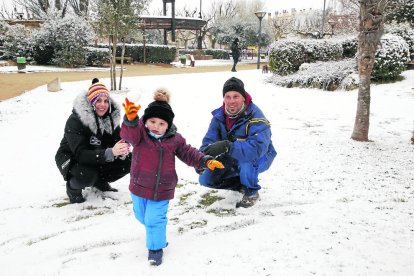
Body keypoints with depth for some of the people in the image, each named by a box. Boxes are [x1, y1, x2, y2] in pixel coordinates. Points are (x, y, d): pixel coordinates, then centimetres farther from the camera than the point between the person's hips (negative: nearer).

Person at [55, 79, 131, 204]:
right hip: (71, 159, -5)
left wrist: (122, 151, -38)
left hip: (97, 157, 5)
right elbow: (80, 154, -36)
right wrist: (110, 152, -49)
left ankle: (100, 181, 10)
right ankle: (72, 187, 0)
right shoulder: (75, 120, -28)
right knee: (86, 175, -37)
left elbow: (117, 143, -11)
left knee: (127, 160, -15)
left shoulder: (112, 117, -12)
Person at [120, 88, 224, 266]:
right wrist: (131, 119, -59)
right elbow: (129, 133, -36)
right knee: (142, 216, 21)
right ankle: (156, 231, 52)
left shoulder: (175, 139, -7)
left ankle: (155, 248, 21)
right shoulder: (139, 133, -14)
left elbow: (188, 153, 0)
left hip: (162, 189, -1)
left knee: (155, 219, -1)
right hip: (140, 186, 2)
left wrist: (206, 161, -14)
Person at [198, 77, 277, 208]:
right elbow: (209, 141, -13)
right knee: (205, 179, -6)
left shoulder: (255, 117, -30)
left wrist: (227, 147, -57)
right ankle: (242, 185, 14)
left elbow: (257, 148, -45)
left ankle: (251, 192, -8)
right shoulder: (219, 116, -10)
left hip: (260, 158, -6)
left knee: (245, 162, -40)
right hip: (232, 160, 6)